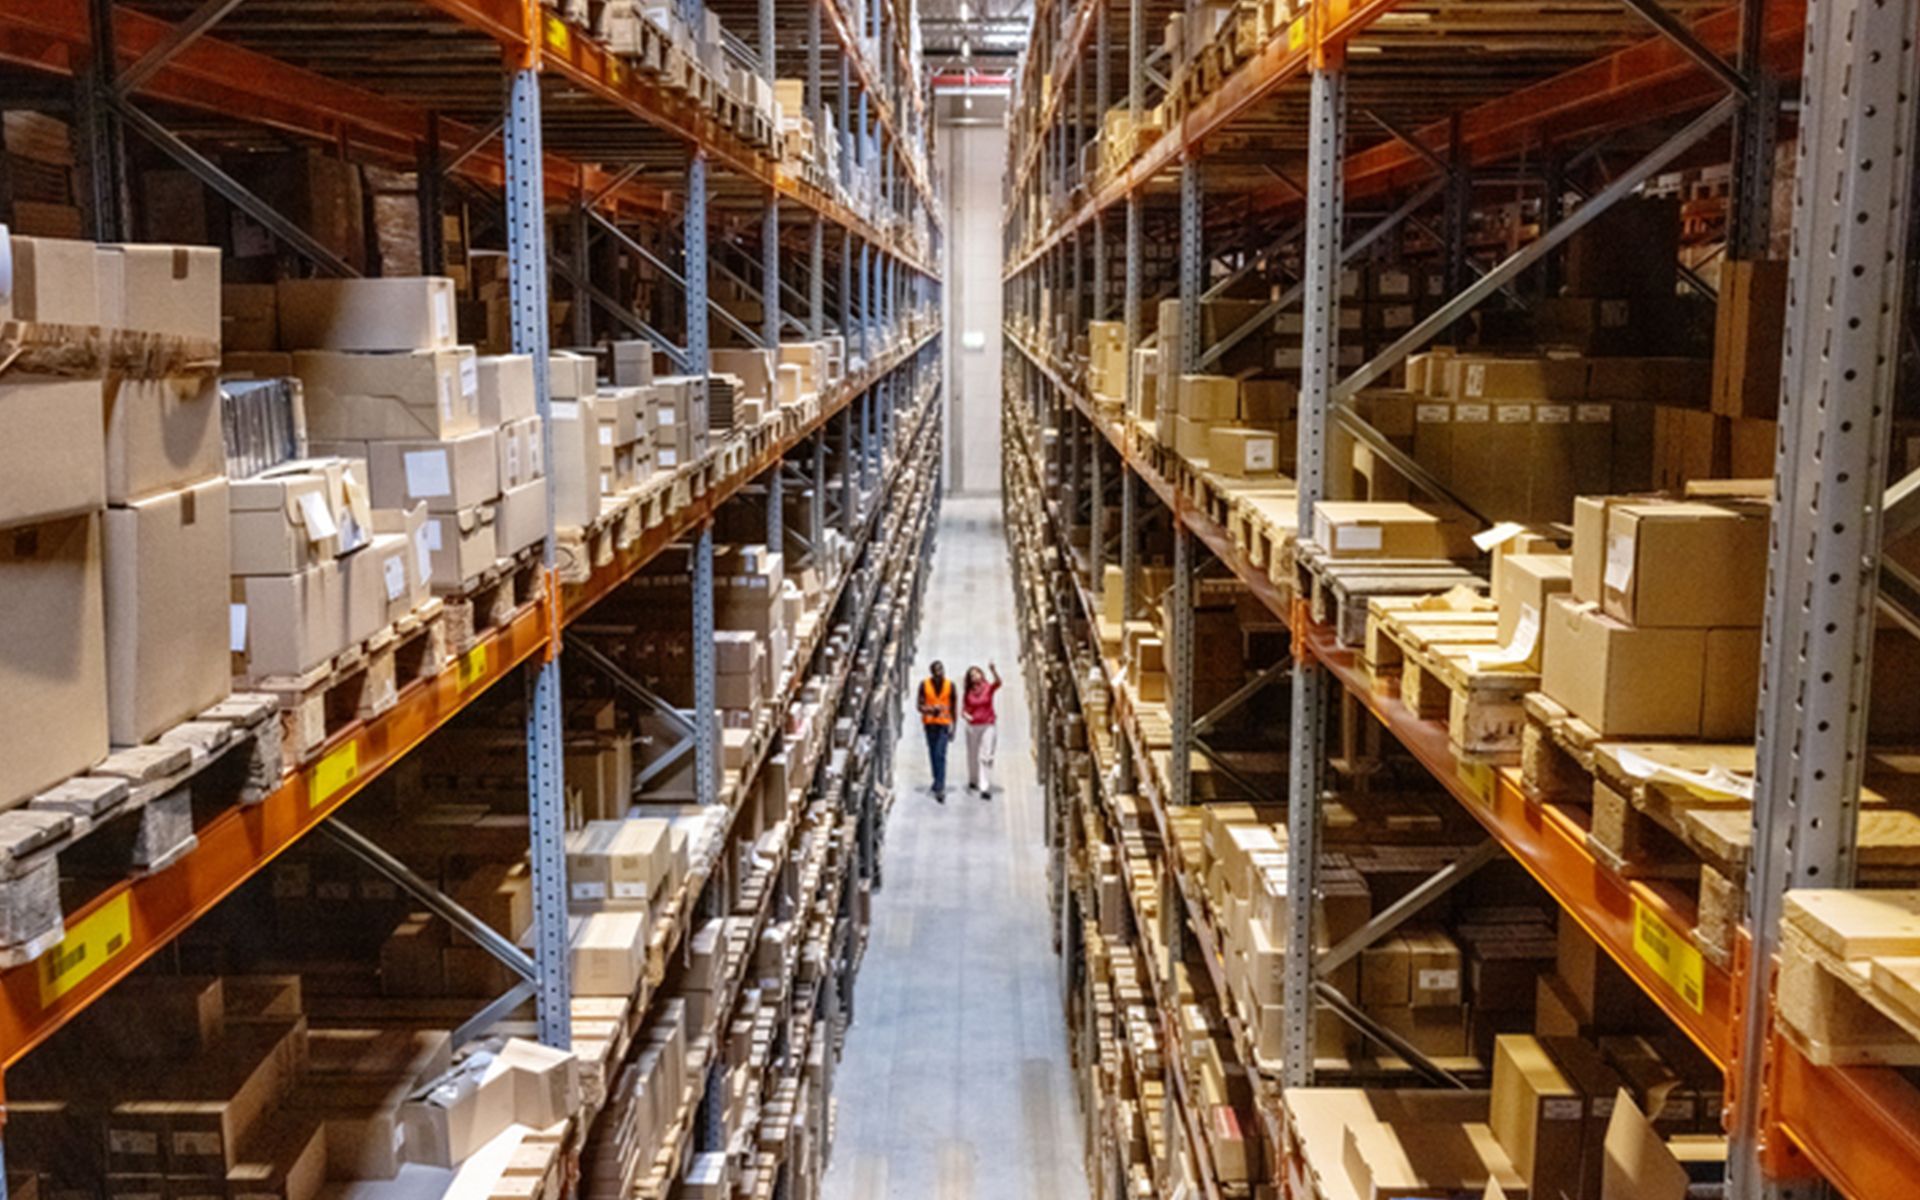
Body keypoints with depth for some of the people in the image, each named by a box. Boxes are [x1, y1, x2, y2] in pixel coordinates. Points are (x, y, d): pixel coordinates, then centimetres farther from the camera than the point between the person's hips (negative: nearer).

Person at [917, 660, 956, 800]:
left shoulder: (950, 685, -3)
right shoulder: (924, 684, -4)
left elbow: (953, 707, 6)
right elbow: (920, 706, -4)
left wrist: (953, 727, 8)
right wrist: (930, 710, -25)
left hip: (944, 723, -2)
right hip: (929, 723, 2)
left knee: (940, 755, -13)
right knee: (933, 754, 10)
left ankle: (939, 787, -17)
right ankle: (938, 782, 28)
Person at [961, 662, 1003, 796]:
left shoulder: (989, 688, -2)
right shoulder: (967, 692, 2)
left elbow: (998, 682, -23)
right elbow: (963, 710, 5)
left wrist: (993, 670, -40)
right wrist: (966, 716, -17)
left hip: (987, 726, -2)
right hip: (972, 726, 2)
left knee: (986, 756, -11)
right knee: (972, 755, 13)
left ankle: (985, 788, -16)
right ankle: (973, 781, 35)